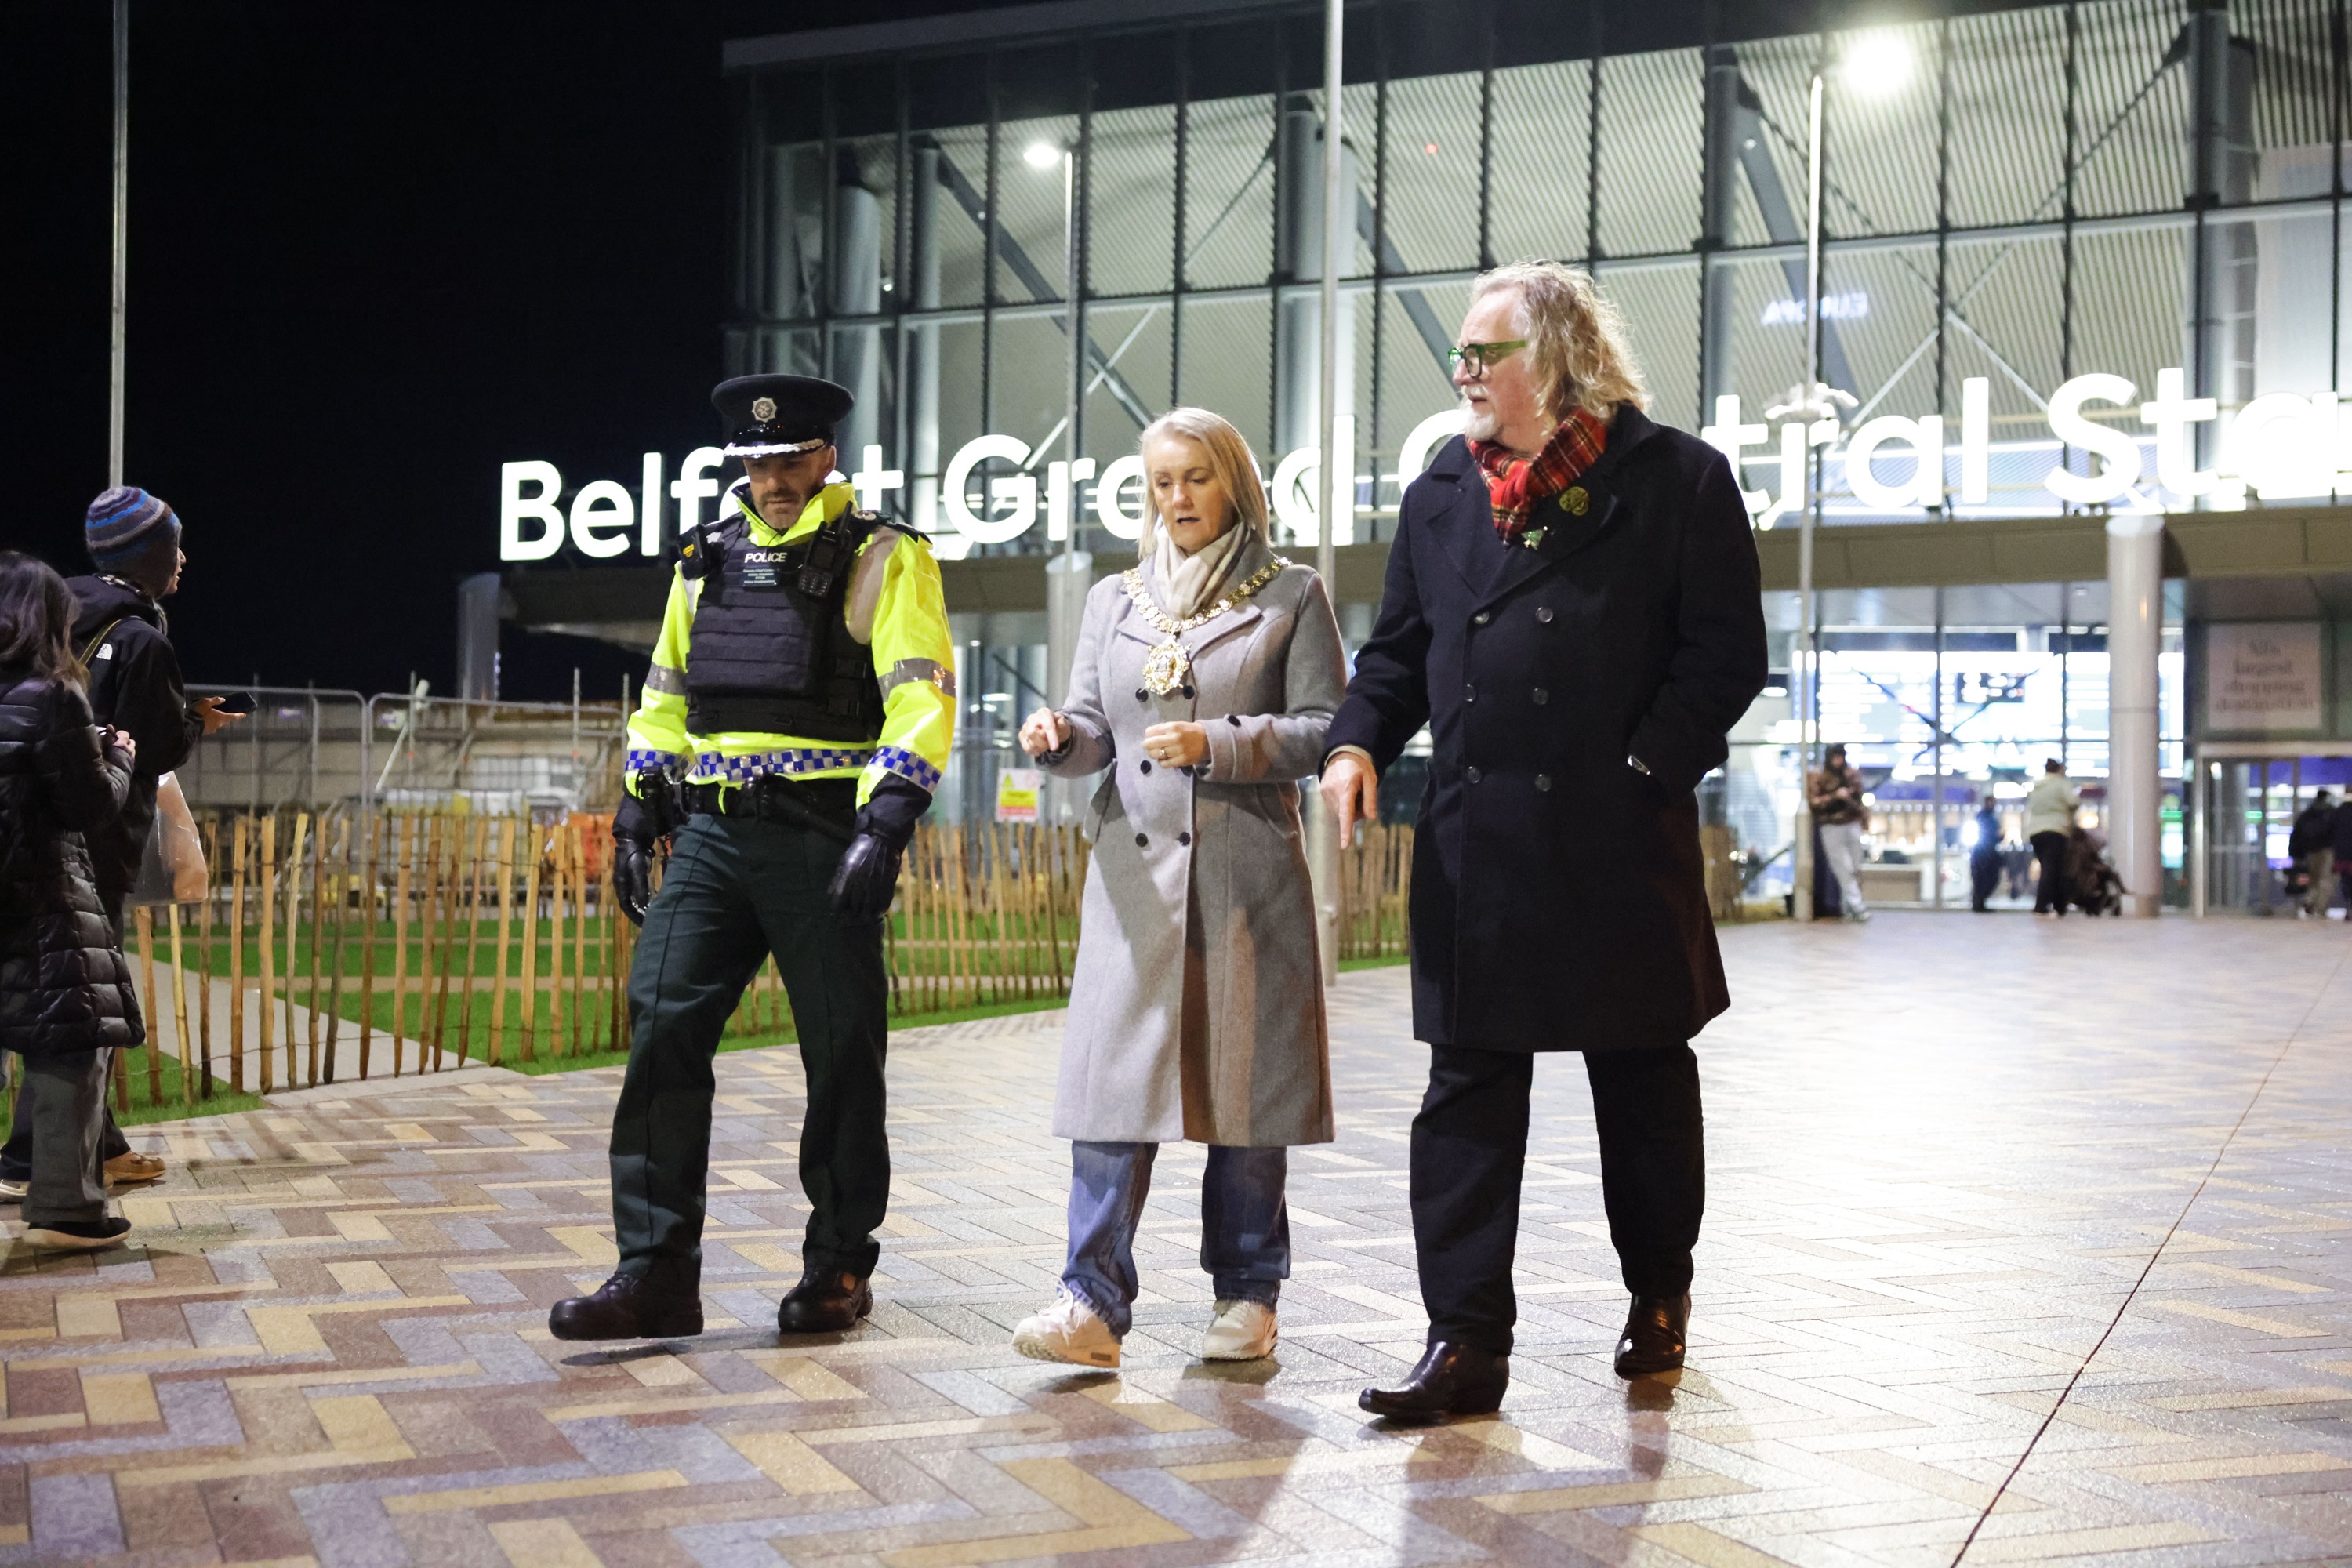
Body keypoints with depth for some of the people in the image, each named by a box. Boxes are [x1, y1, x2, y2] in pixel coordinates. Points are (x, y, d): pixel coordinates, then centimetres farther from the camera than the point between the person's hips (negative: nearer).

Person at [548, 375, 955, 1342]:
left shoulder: (882, 559, -2)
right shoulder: (710, 557, 15)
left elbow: (921, 695, -11)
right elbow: (666, 695, 23)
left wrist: (886, 823, -23)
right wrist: (638, 815, 15)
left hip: (824, 838, -5)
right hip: (713, 832, 5)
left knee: (841, 1053, 3)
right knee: (663, 1027, -6)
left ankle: (837, 1269, 18)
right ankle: (656, 1272, -1)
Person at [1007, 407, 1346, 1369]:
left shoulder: (1291, 596, 5)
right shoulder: (1115, 600, 16)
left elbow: (1326, 729, -2)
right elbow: (1094, 731, 13)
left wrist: (1216, 743, -14)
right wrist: (1059, 737, -10)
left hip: (1248, 873, -2)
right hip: (1135, 872, 3)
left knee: (1246, 1080, 2)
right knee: (1116, 1078, -6)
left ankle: (1246, 1294, 15)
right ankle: (1093, 1303, -7)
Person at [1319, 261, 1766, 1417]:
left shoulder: (1677, 479, -1)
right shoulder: (1441, 491, 13)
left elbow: (1726, 653, -4)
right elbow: (1399, 645, 16)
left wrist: (1646, 767, -13)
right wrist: (1359, 742, -1)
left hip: (1621, 844, -3)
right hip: (1473, 845, 4)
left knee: (1645, 1085, 11)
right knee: (1467, 1091, 1)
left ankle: (1659, 1296, 31)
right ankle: (1466, 1341, 5)